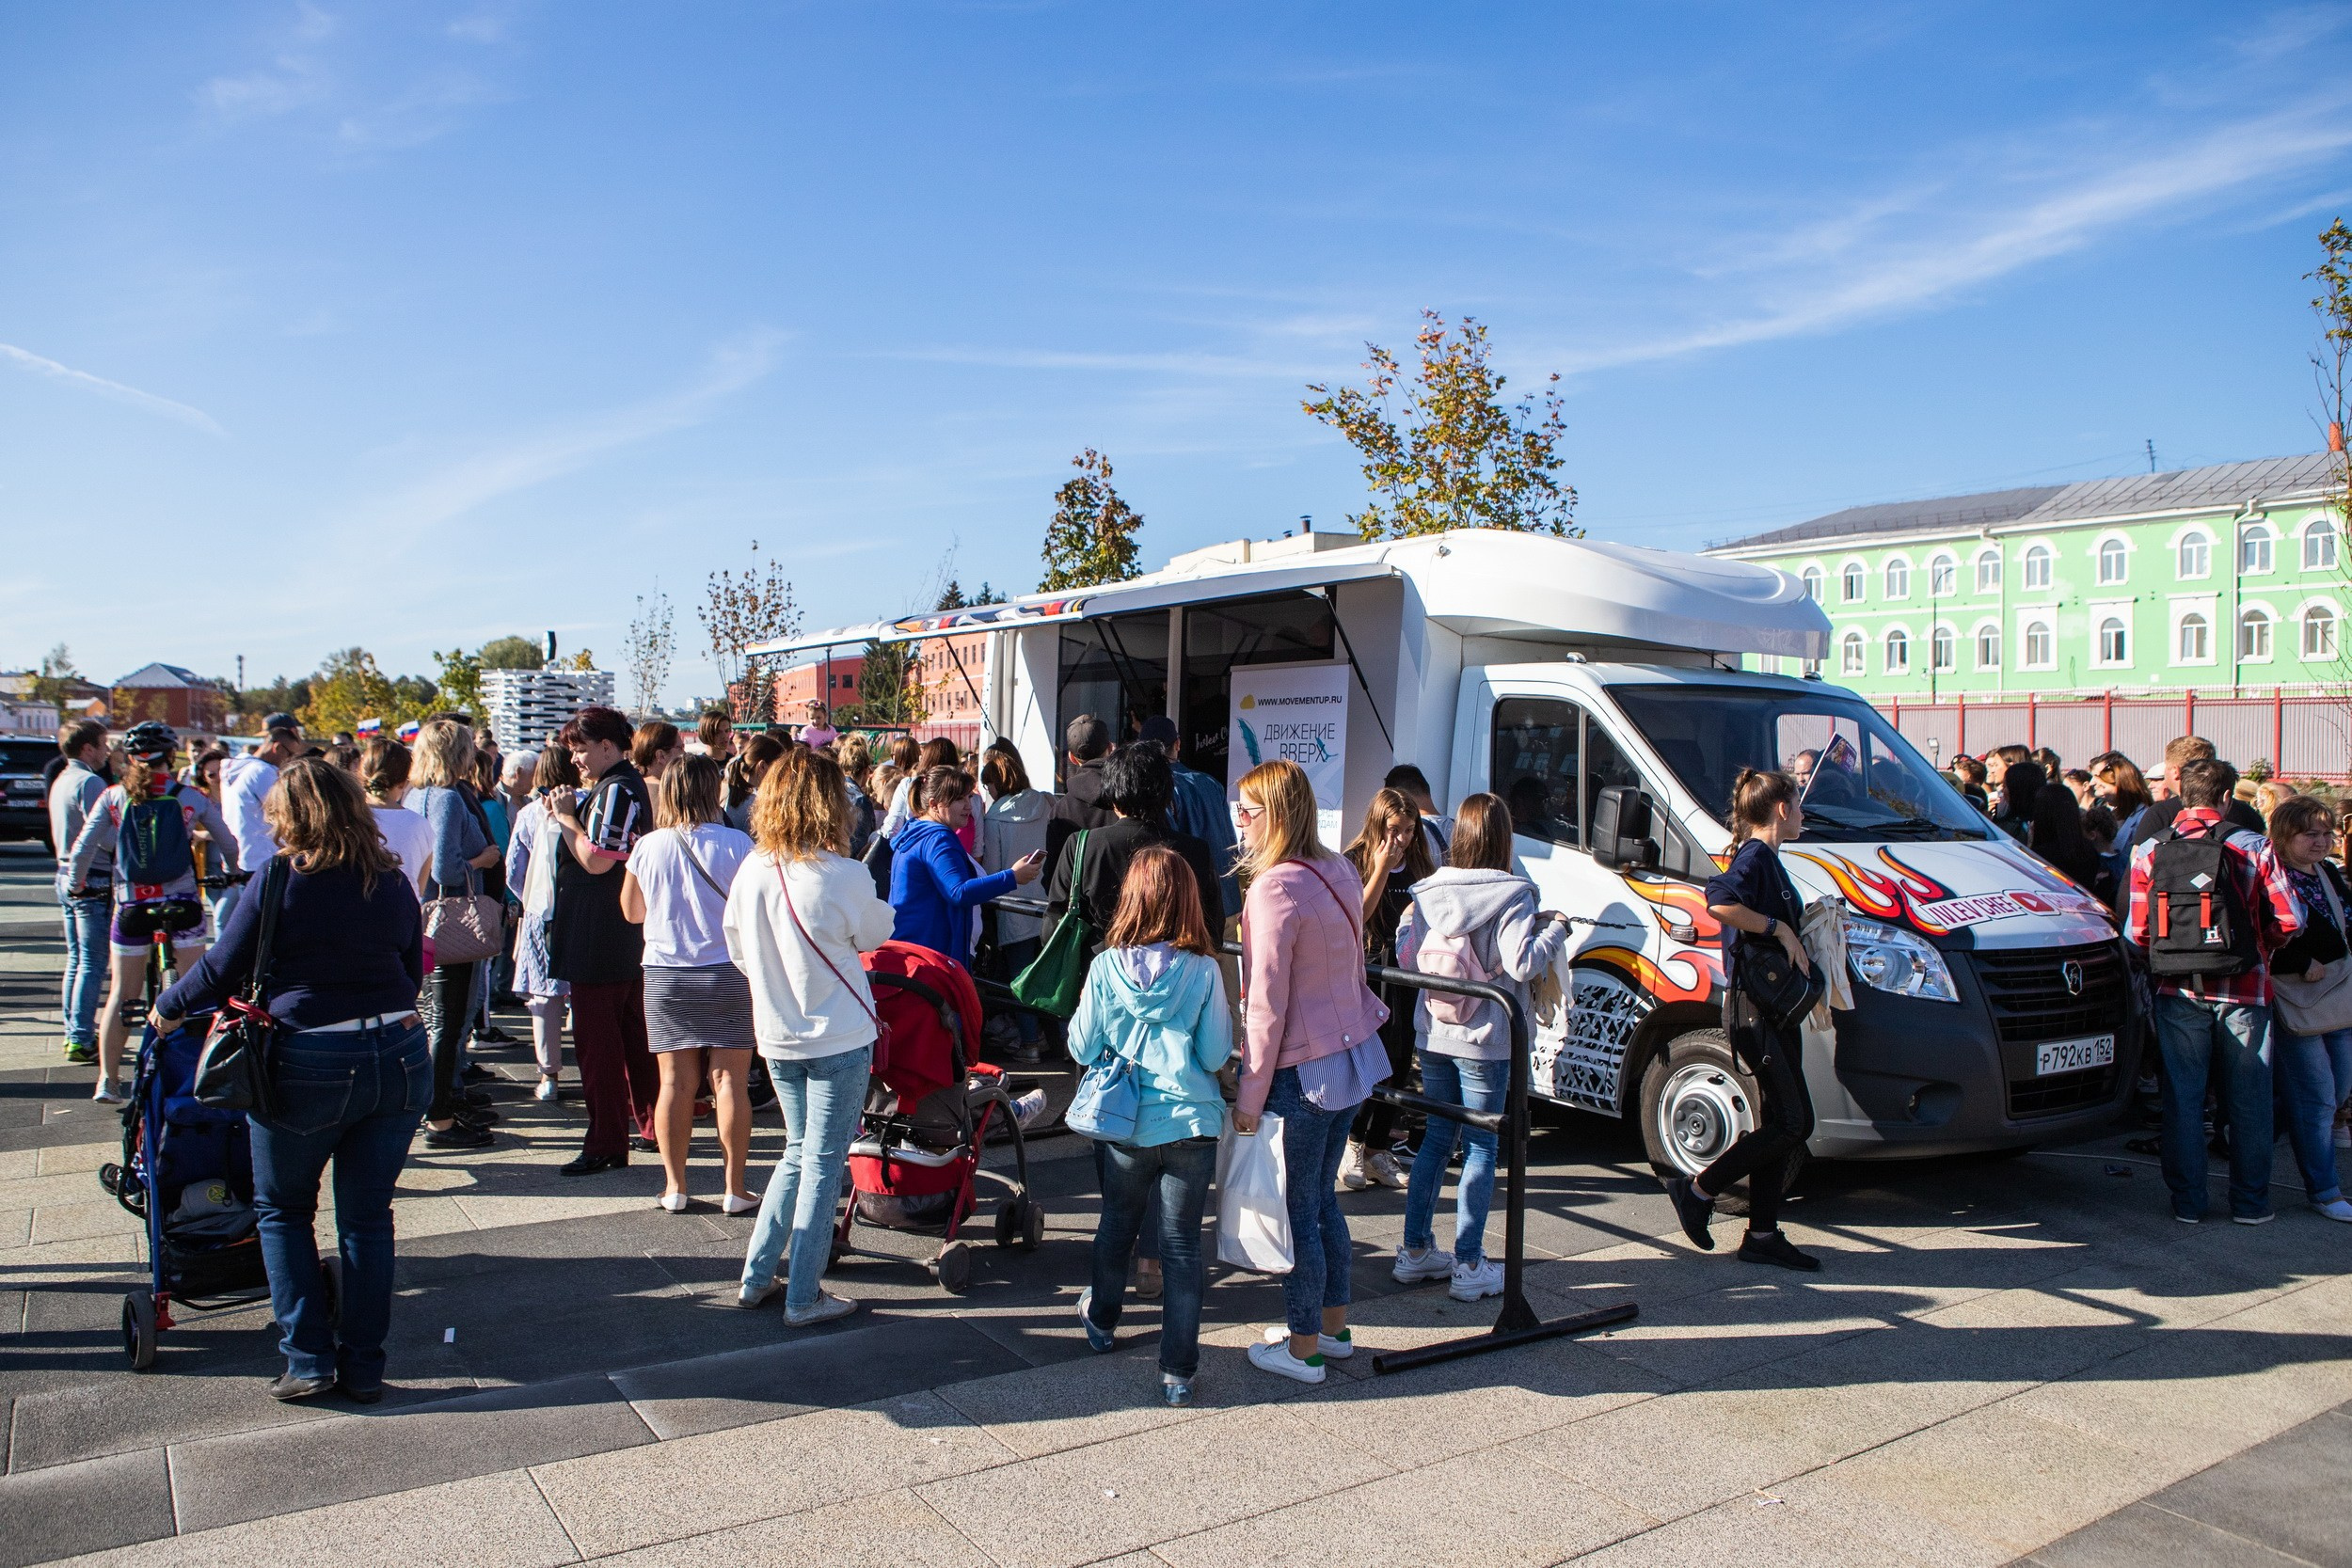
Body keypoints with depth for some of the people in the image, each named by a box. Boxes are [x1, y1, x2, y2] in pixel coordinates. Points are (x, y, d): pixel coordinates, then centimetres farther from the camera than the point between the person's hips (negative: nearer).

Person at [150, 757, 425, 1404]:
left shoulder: (279, 883, -7)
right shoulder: (393, 883, 5)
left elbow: (222, 970, 1)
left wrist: (167, 1009, 20)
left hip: (309, 1065, -4)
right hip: (400, 1056, 4)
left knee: (282, 1209, 17)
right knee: (367, 1215, 13)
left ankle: (309, 1357, 13)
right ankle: (364, 1367, 18)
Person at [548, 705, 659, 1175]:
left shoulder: (617, 790, -17)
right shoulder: (621, 786, 16)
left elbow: (595, 860, -23)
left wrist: (566, 817, -11)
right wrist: (567, 816, 7)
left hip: (599, 944, -11)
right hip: (628, 941, 11)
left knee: (596, 1042, -6)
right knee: (632, 1035, 16)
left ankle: (606, 1145, -1)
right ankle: (651, 1128, 25)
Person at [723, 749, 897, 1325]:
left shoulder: (750, 872, -4)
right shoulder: (845, 876, -19)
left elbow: (738, 953, 8)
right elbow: (875, 936, -1)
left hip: (776, 1038, 5)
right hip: (839, 1039, -5)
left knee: (798, 1152, 21)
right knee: (823, 1164, 5)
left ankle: (756, 1277, 26)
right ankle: (804, 1297, 12)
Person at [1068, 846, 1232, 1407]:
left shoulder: (1106, 968, -10)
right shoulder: (1204, 971, -12)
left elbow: (1082, 1049, -3)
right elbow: (1216, 1054, -7)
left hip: (1124, 1124, 2)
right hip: (1192, 1123, -1)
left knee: (1117, 1224, 24)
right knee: (1183, 1245, 8)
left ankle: (1101, 1319, 45)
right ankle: (1178, 1371, 11)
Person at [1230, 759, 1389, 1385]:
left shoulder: (1274, 889, -20)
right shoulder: (1337, 870, 6)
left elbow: (1266, 1008, -20)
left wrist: (1250, 1097, -13)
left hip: (1303, 1069, -9)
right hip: (1352, 1052, 9)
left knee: (1297, 1210, 5)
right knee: (1323, 1197, 20)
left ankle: (1303, 1348, 17)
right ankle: (1333, 1327, 33)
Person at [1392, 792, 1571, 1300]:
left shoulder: (1428, 890, 0)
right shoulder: (1512, 894, -14)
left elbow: (1405, 953, 2)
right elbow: (1523, 963, -20)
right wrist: (1556, 929, -4)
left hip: (1432, 1036, 5)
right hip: (1486, 1040, -5)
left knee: (1436, 1137, 17)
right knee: (1481, 1146, 5)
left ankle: (1415, 1250, 24)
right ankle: (1469, 1266, 9)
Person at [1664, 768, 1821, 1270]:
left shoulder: (1768, 860, 18)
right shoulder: (1754, 857, -13)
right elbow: (1719, 901, -32)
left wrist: (1799, 941, 6)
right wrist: (1780, 929, -24)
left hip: (1776, 1011, 10)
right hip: (1754, 1009, -10)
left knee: (1781, 1124, 10)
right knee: (1792, 1122, -9)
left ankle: (1763, 1234, 16)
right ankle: (1698, 1191, 2)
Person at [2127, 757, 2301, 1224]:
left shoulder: (2149, 851, -2)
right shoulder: (2254, 847, -4)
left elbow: (2137, 931, -3)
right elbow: (2289, 922, -5)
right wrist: (2259, 948, 15)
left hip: (2178, 992, 1)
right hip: (2243, 991, -1)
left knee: (2183, 1099, 7)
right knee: (2247, 1099, 10)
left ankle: (2187, 1202, 11)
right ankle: (2250, 1203, 17)